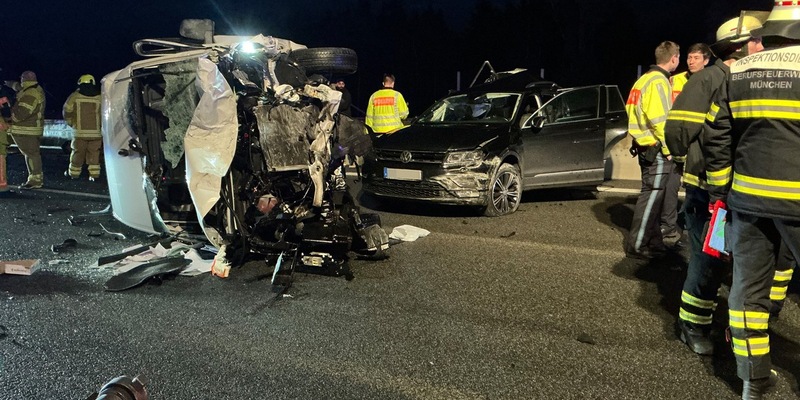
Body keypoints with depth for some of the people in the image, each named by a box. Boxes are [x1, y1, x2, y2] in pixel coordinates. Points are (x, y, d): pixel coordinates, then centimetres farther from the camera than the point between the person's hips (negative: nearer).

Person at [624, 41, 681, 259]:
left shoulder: (645, 79, 16)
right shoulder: (658, 81, -13)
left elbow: (634, 111, 17)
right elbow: (658, 118, -21)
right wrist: (668, 147, -15)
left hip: (646, 145, 10)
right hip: (656, 148, -10)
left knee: (653, 195, 15)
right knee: (652, 195, -6)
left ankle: (653, 241, 23)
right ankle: (636, 244, -3)